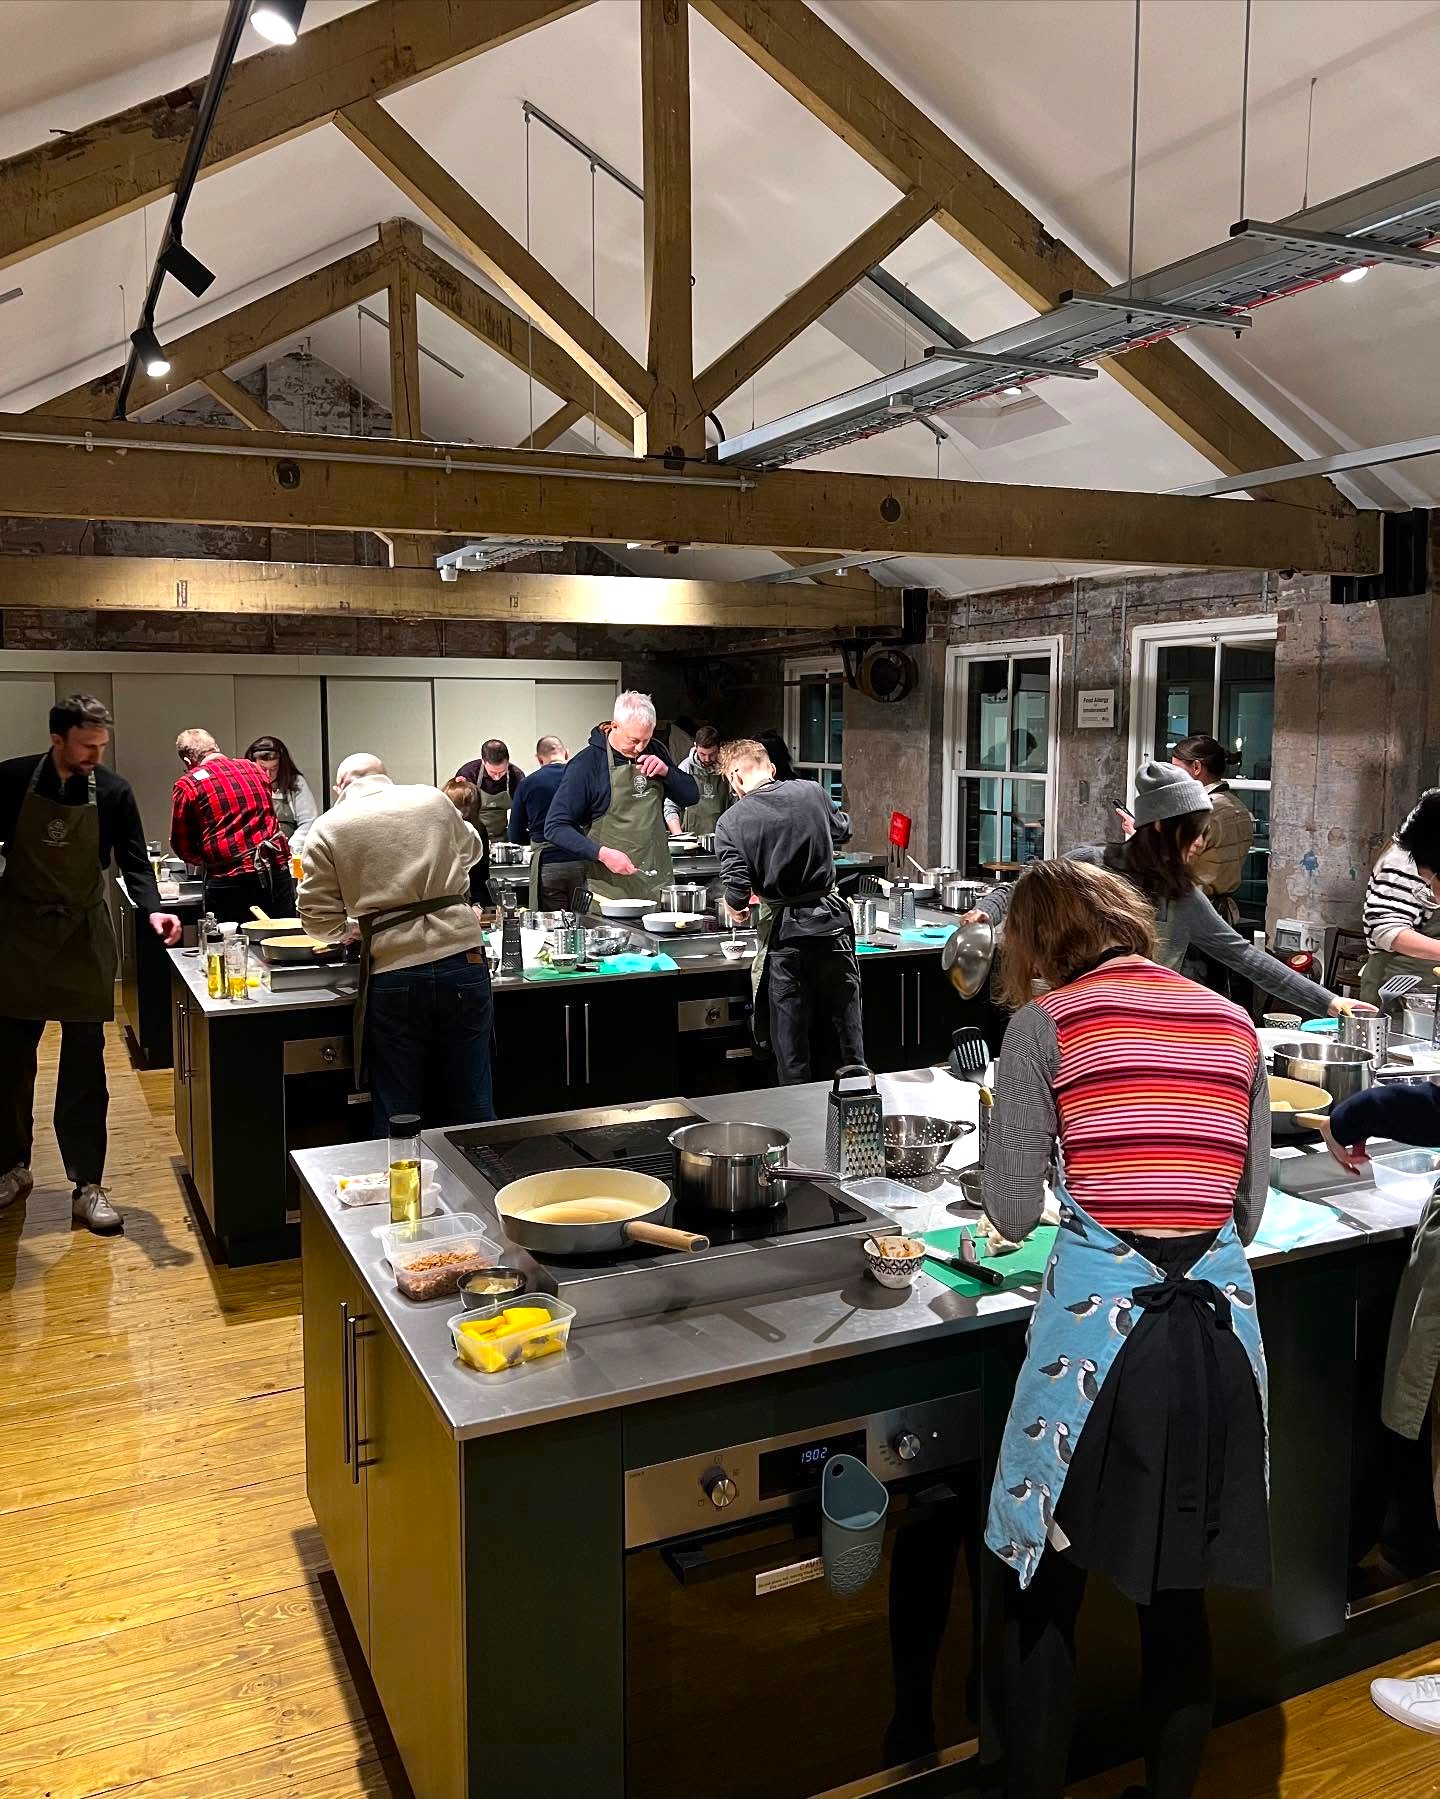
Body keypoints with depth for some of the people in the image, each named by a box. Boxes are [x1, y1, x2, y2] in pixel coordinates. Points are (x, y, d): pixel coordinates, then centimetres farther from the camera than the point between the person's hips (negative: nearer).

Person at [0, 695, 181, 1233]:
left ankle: (87, 1187, 5)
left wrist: (152, 909, -23)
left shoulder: (113, 793, -5)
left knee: (84, 1064, 0)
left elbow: (134, 861, -5)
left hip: (84, 937, 0)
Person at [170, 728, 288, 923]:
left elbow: (180, 845, 8)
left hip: (230, 881, -4)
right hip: (278, 873, 4)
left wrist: (203, 860, 27)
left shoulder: (187, 785, 0)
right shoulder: (253, 769, 13)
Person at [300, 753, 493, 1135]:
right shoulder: (434, 800, 9)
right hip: (463, 962, 2)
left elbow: (319, 920, 1)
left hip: (393, 974, -2)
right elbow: (472, 849, 28)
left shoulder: (329, 827, 2)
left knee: (398, 1117, 10)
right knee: (471, 1105, 12)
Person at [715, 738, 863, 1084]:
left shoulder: (731, 822, -10)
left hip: (784, 931, -2)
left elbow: (737, 892, -15)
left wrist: (736, 908, 7)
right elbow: (841, 831, 18)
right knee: (845, 1034, 14)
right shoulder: (812, 792, -1)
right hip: (832, 924, 3)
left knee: (792, 1046, 9)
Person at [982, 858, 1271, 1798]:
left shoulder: (1048, 1022, -4)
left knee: (1047, 1593, 12)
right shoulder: (1235, 1025, 9)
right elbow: (1248, 1211, 13)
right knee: (1180, 1597, 20)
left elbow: (1012, 1212, -3)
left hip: (1097, 1314, -4)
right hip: (1220, 1316, 5)